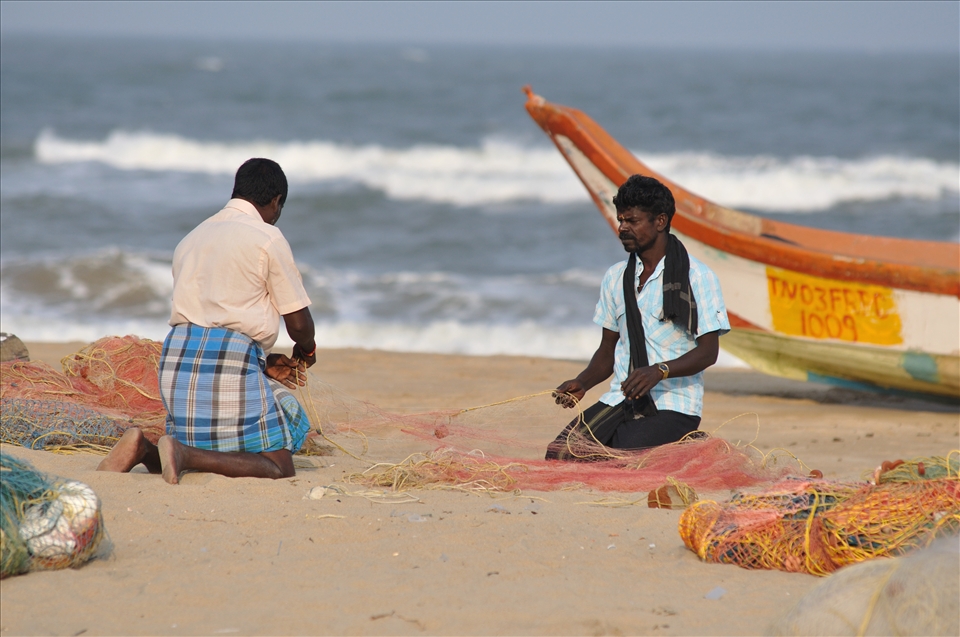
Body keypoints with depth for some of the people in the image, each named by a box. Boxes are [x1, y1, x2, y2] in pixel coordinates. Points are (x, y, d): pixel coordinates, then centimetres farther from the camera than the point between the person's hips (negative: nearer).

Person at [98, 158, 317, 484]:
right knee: (279, 466, -3)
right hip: (230, 360, -7)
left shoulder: (193, 238, 22)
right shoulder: (267, 238, 0)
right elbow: (298, 322, 1)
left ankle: (145, 449, -7)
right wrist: (306, 351, 25)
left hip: (177, 358, 7)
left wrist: (265, 362, 28)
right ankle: (183, 454, -23)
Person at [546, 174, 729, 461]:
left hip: (672, 405, -5)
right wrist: (582, 383, -3)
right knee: (559, 454, -16)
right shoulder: (615, 278, 15)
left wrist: (659, 371, -25)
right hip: (620, 402, 5)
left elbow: (708, 351, -8)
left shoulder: (697, 277, -3)